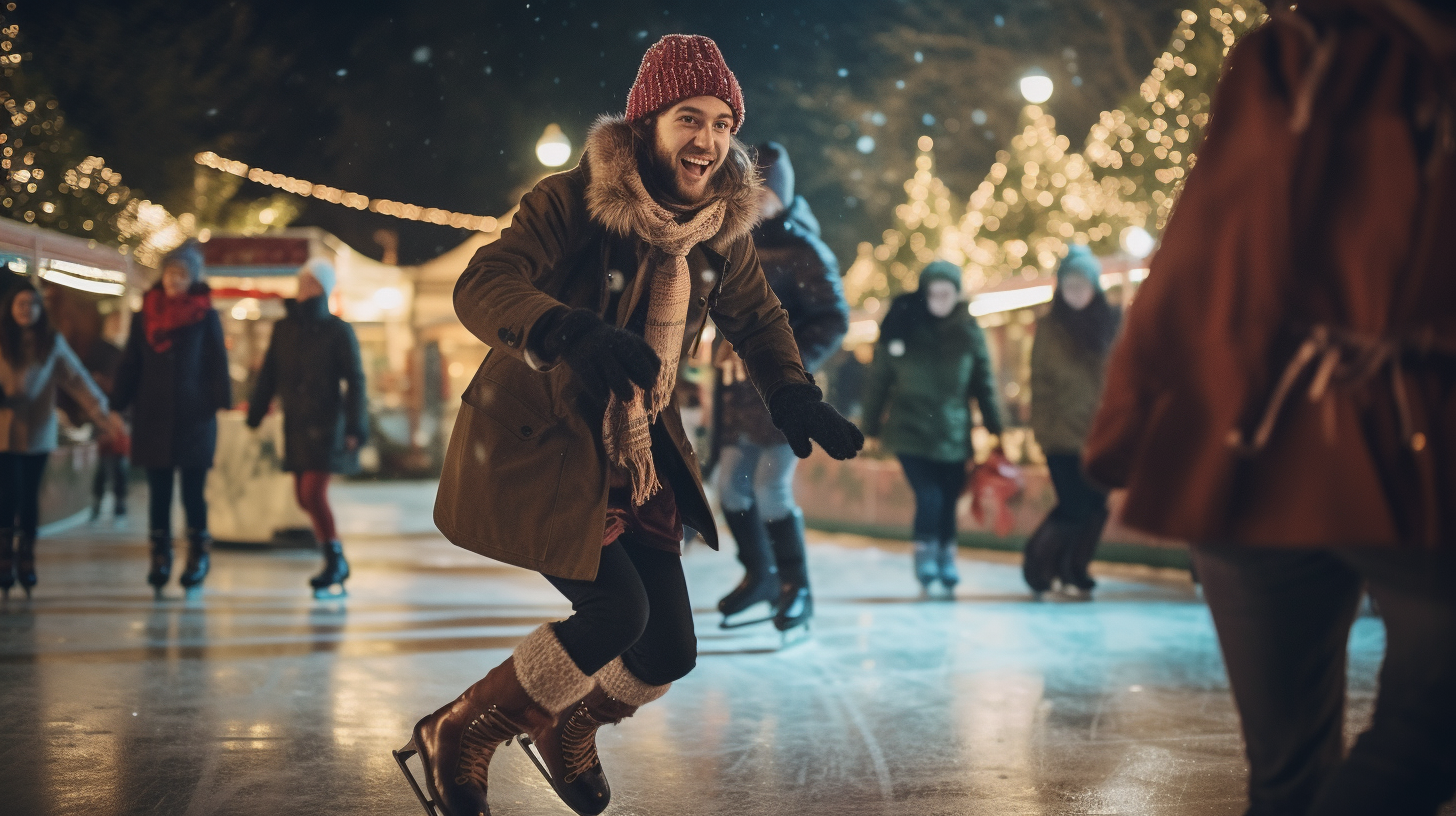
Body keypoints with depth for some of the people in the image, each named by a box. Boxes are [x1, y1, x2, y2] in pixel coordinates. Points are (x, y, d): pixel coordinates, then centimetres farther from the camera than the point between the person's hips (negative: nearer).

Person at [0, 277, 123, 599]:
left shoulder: (52, 342, 4)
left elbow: (76, 379, 1)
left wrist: (102, 412, -7)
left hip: (38, 434, 2)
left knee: (30, 497, 7)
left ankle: (26, 561, 16)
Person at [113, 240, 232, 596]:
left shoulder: (206, 316, 1)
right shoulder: (144, 316, 8)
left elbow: (218, 363, -2)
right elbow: (130, 365, 9)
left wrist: (221, 405, -10)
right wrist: (118, 407, 2)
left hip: (194, 417, -3)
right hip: (152, 418, 3)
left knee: (194, 491, 1)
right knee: (158, 491, 5)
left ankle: (198, 554, 11)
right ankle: (160, 557, 10)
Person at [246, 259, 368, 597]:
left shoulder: (338, 331, -4)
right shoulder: (284, 328, 9)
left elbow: (355, 381, -7)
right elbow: (268, 375, 15)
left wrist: (356, 426, -14)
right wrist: (254, 414, 13)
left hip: (326, 423, -5)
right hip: (296, 424, 6)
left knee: (313, 494, -14)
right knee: (304, 497, 7)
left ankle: (335, 561, 2)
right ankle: (336, 563, 22)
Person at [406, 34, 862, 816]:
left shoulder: (723, 223, -2)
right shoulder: (572, 200, -21)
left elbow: (756, 318, 14)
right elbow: (479, 286, -33)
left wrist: (792, 396, -6)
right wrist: (570, 331, -53)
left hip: (633, 457, 6)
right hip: (536, 448, -6)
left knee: (668, 651, 4)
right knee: (616, 610, -18)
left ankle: (567, 727, 39)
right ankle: (456, 735, 6)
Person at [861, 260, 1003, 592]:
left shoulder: (969, 331, 0)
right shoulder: (901, 326, -4)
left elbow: (984, 382, 6)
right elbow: (879, 378, 3)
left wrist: (994, 426, 5)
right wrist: (871, 425, 6)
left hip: (953, 433, 2)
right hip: (910, 431, -2)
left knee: (948, 500, 6)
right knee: (929, 496, -13)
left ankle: (946, 559, 26)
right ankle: (925, 555, 6)